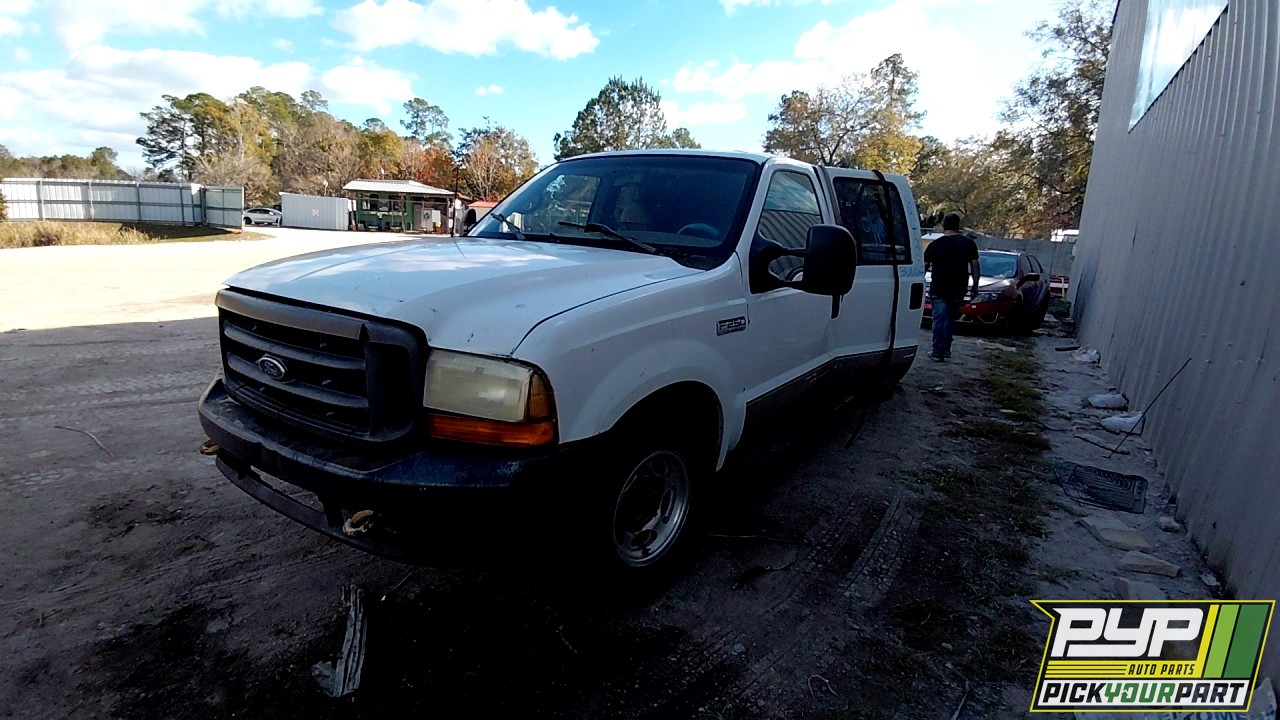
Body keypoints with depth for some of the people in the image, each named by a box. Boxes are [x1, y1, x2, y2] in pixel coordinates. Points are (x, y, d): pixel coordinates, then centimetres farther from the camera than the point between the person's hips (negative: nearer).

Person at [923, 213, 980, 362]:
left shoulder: (935, 244, -2)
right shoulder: (968, 244, 3)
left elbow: (924, 266, 2)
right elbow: (975, 267, 3)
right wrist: (975, 286, 10)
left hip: (938, 290, -2)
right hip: (958, 290, 3)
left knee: (939, 319, 0)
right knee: (951, 319, 16)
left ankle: (938, 351, -3)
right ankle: (946, 349, 21)